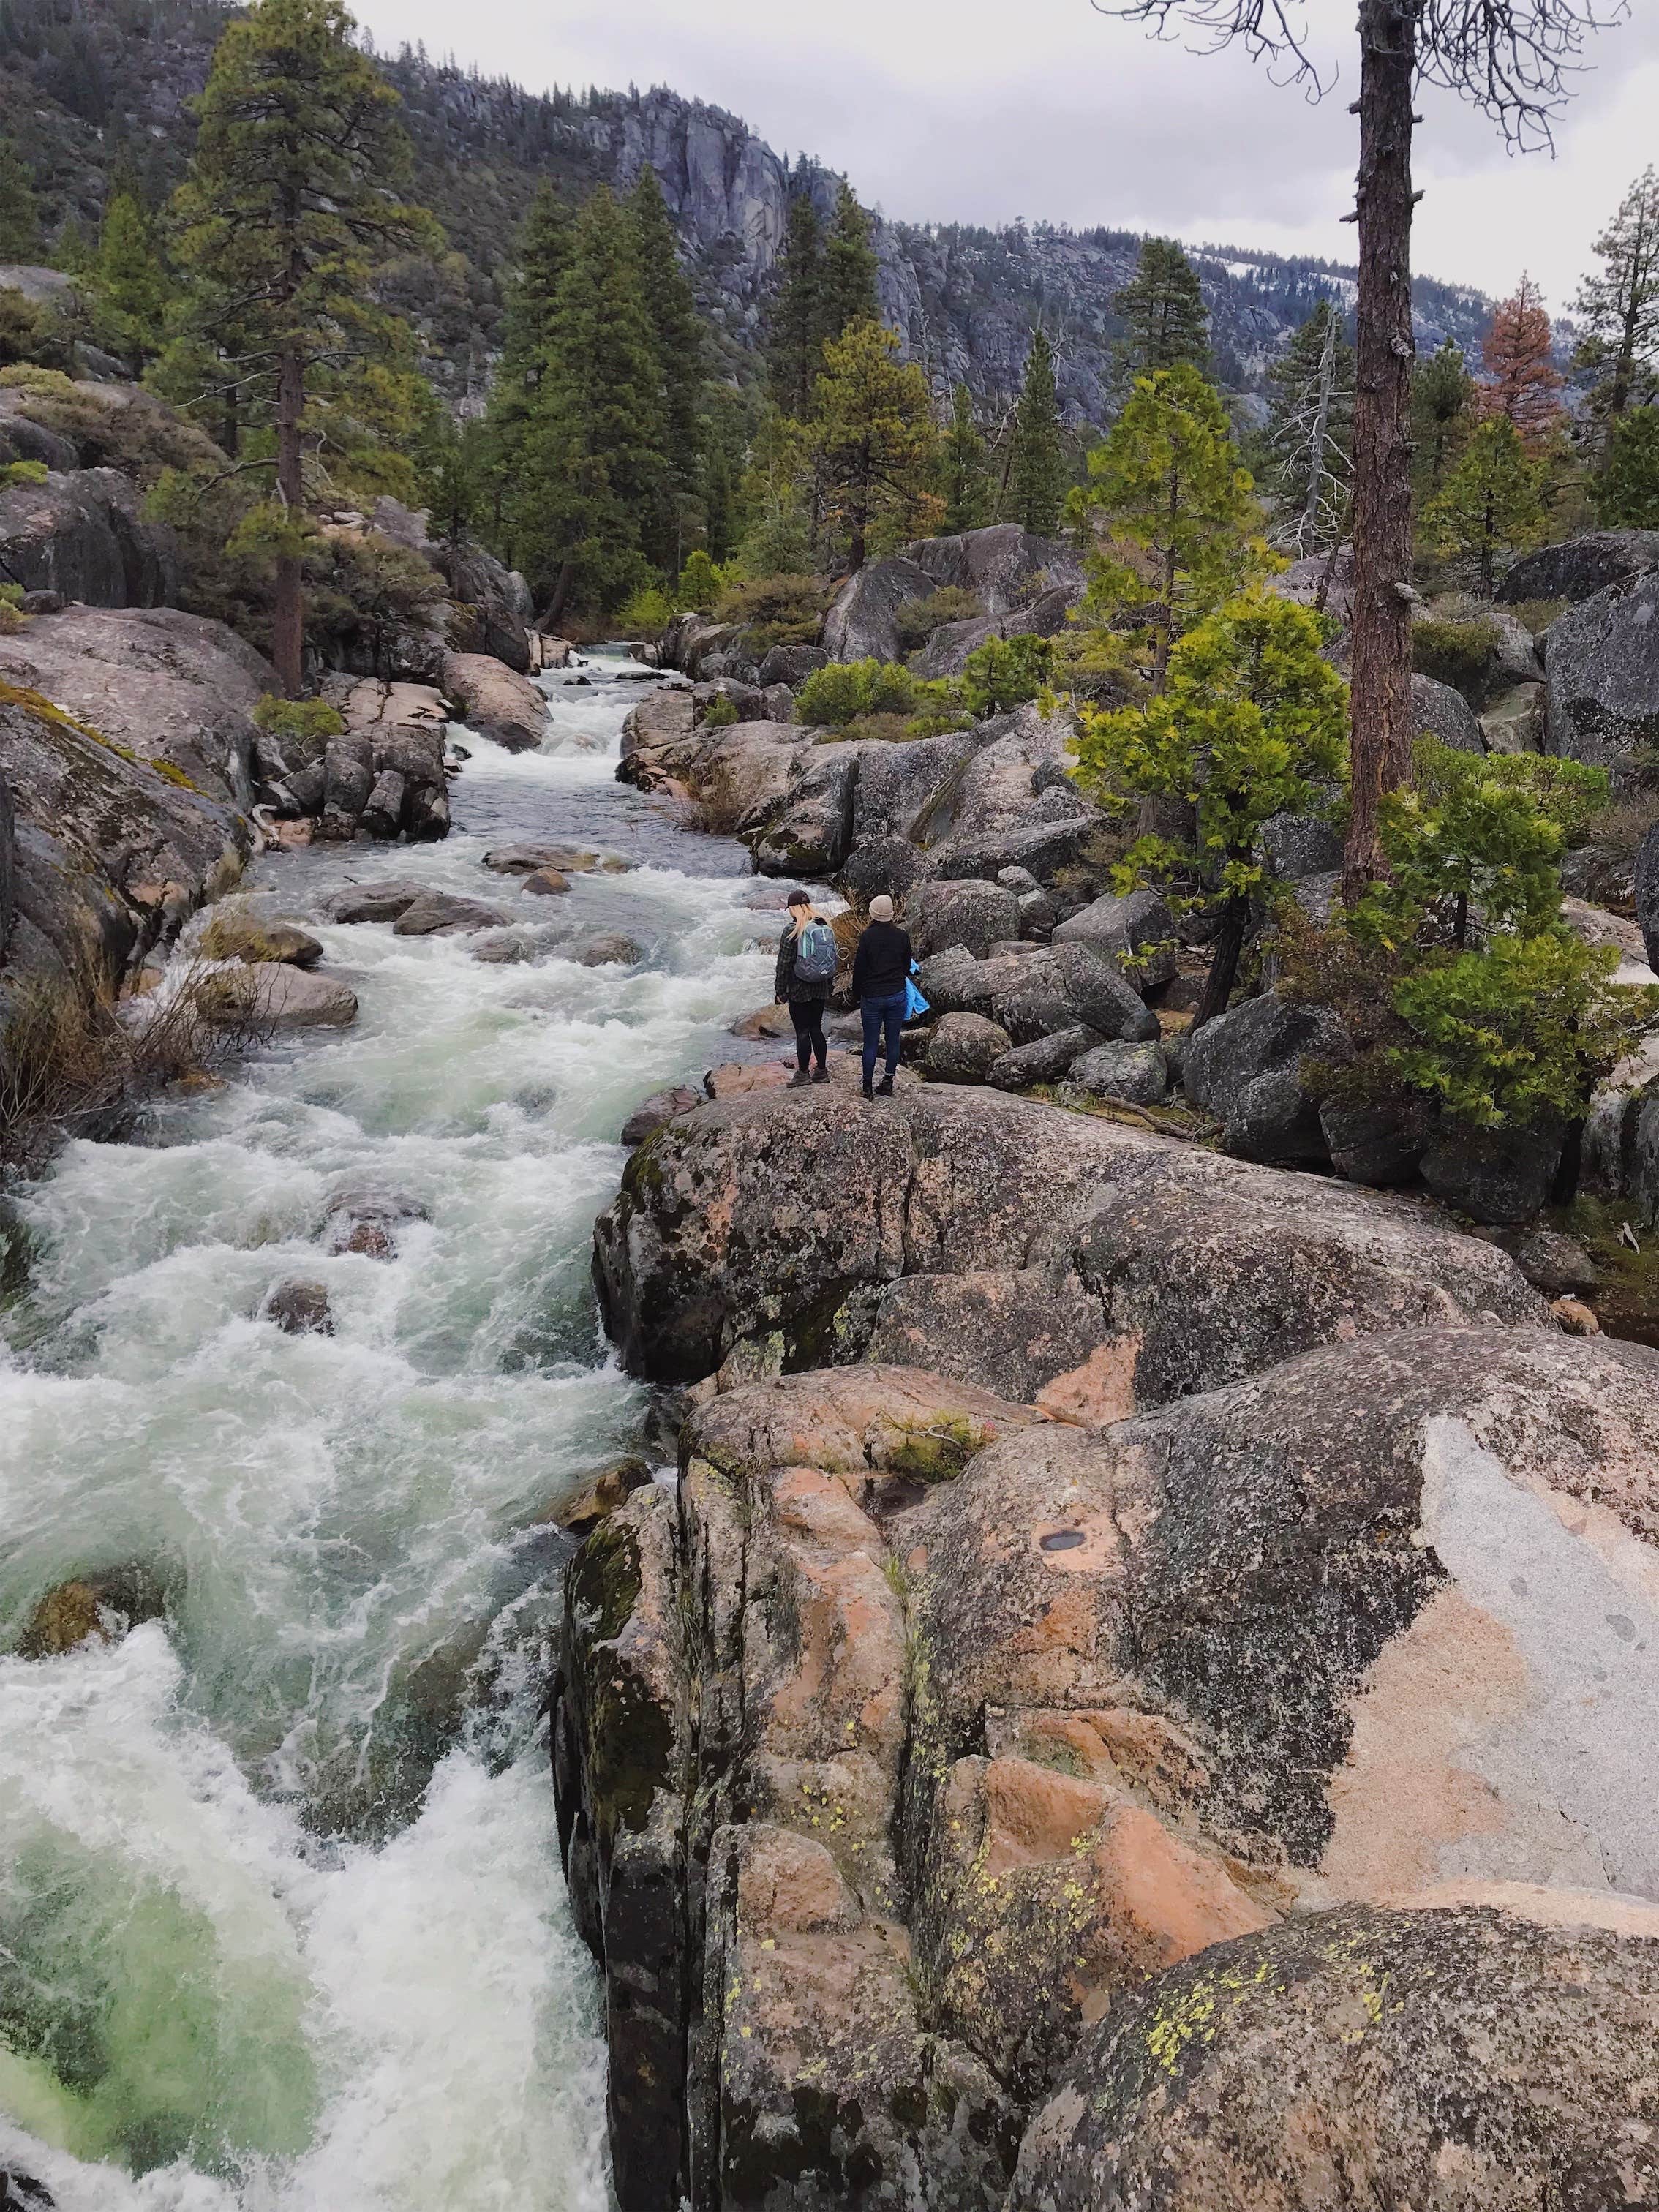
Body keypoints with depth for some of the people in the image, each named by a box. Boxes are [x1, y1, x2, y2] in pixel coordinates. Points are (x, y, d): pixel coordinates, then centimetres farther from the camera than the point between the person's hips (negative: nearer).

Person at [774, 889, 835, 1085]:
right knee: (816, 1028, 15)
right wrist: (830, 985, 20)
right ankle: (822, 1071, 19)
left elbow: (784, 963, -11)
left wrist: (781, 991, -5)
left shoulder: (792, 930, -13)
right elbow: (833, 957, 12)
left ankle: (803, 1073, 6)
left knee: (802, 1031, 0)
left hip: (799, 990, -6)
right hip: (821, 989, 6)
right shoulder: (825, 927, 6)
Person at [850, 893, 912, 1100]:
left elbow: (859, 970, -6)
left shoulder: (867, 937, -10)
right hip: (897, 996, 3)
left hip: (872, 997, -3)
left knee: (870, 1044, 4)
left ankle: (867, 1088, 8)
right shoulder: (901, 936, -1)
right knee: (893, 1041, 11)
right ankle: (888, 1083, 15)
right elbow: (907, 967, 8)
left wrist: (856, 997, 5)